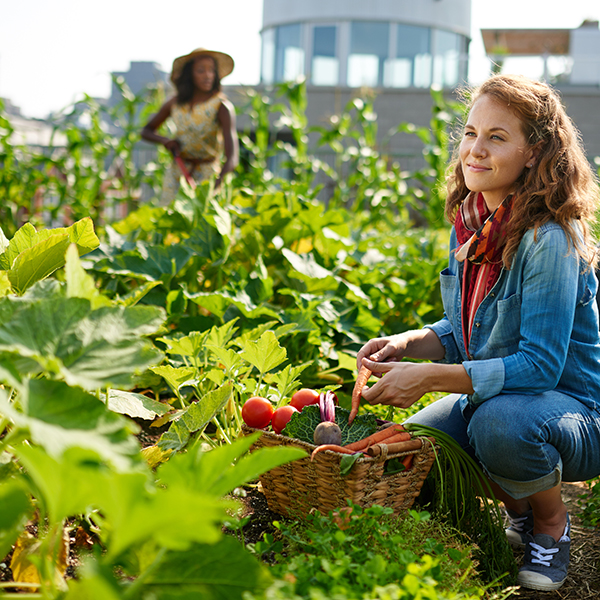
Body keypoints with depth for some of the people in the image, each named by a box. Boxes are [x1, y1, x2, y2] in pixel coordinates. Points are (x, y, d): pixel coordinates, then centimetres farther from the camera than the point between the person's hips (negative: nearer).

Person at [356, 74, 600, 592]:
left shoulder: (548, 239, -23)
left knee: (500, 421, -37)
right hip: (491, 396, 7)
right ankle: (519, 510, 15)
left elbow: (539, 365, -27)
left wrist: (429, 378, -31)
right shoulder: (470, 223, 0)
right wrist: (407, 343, -9)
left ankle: (553, 522, -3)